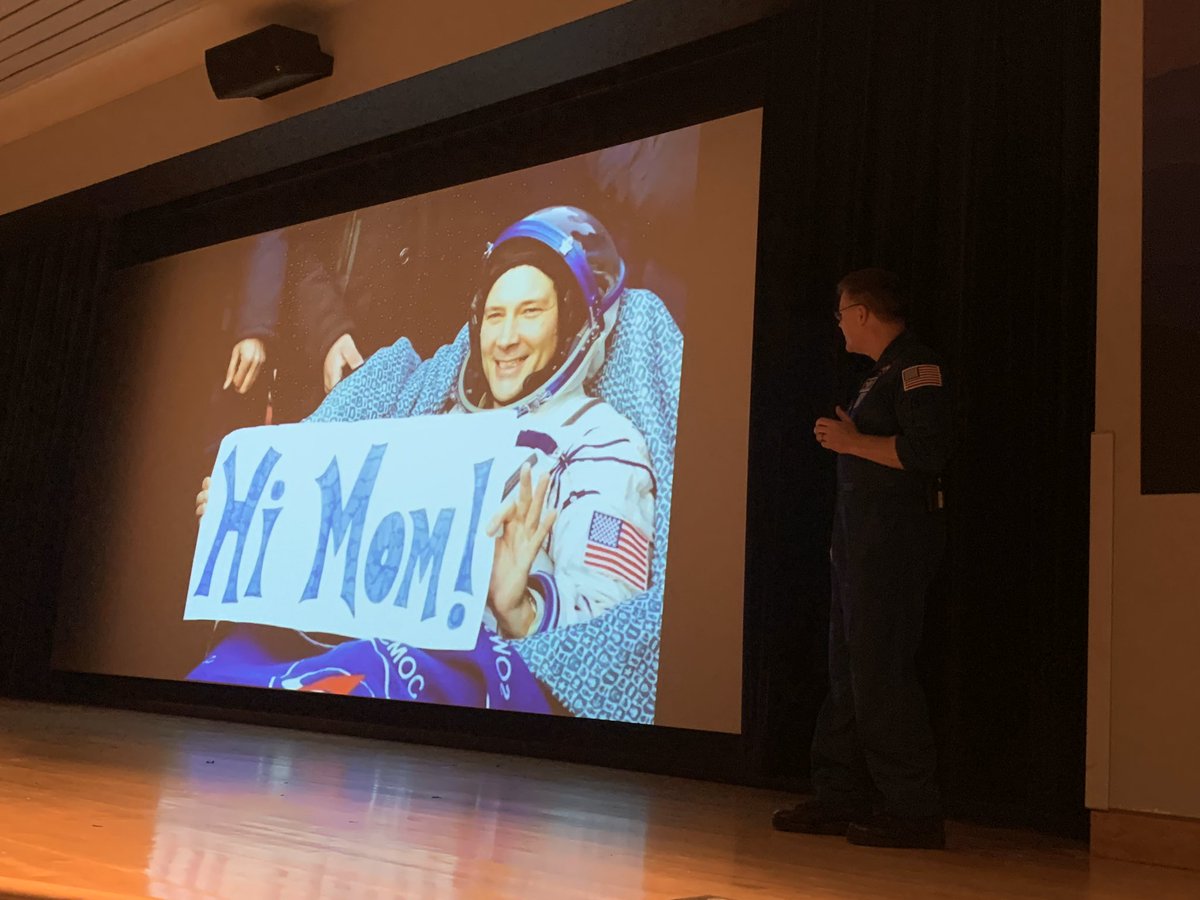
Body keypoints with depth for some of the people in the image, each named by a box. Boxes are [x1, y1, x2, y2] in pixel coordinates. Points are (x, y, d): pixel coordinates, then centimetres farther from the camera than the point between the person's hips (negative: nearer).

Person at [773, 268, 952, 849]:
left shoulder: (916, 366, -10)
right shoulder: (883, 373, 22)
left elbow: (926, 449, -22)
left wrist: (853, 442, -15)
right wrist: (843, 439, 12)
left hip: (893, 542, -11)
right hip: (862, 541, 11)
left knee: (881, 675, -10)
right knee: (849, 672, 12)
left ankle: (914, 812, -2)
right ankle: (842, 800, 19)